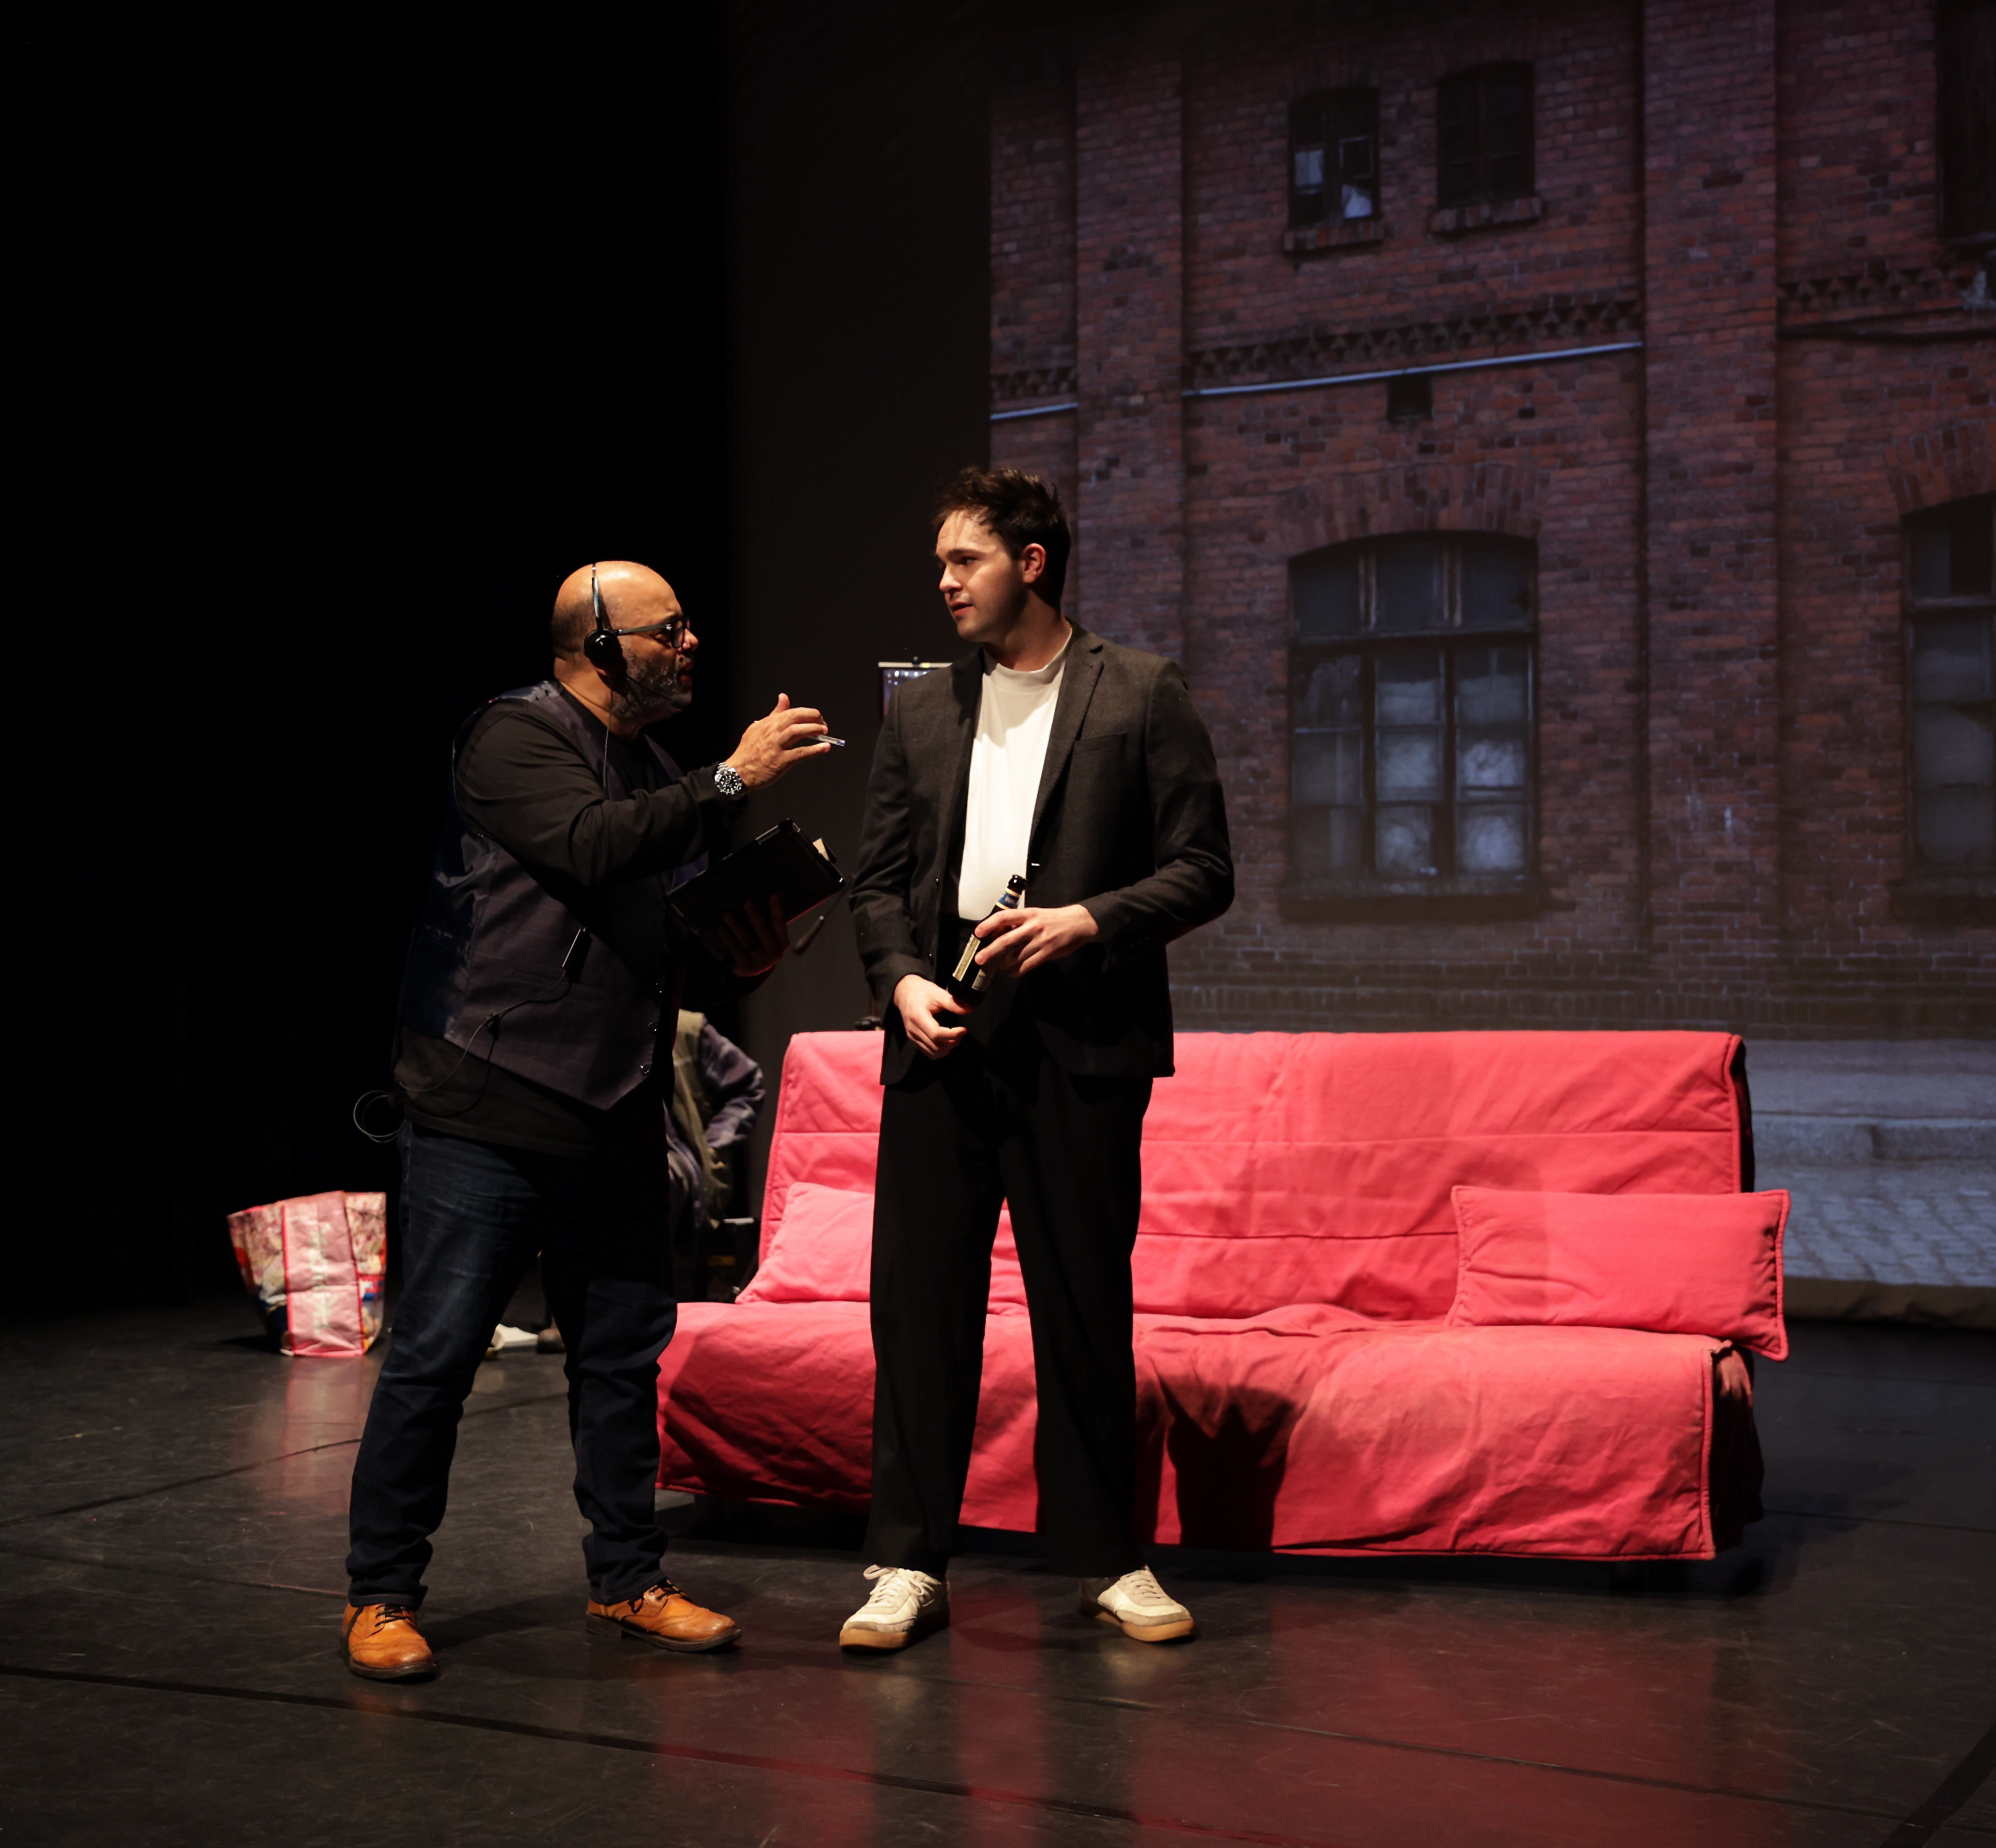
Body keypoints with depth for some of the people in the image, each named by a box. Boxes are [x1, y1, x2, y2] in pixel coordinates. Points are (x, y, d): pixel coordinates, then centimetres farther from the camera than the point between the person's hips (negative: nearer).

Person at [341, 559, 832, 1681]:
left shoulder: (654, 772, 17)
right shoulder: (515, 739, -8)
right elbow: (592, 846, -25)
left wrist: (743, 948, 7)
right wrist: (733, 782, -21)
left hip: (615, 1121, 8)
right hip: (489, 1113, -8)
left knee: (624, 1352, 10)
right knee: (436, 1355, -3)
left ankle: (628, 1583, 22)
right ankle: (382, 1598, 9)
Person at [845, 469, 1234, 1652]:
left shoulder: (1143, 697, 5)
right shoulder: (923, 714, 16)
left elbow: (1204, 869, 1)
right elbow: (878, 880, 16)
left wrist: (1090, 919, -13)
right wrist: (901, 978, -3)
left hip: (1079, 1041, -3)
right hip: (943, 1034, 3)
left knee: (1088, 1306, 3)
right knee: (919, 1298, 1)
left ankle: (1108, 1557, 16)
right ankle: (911, 1561, 9)